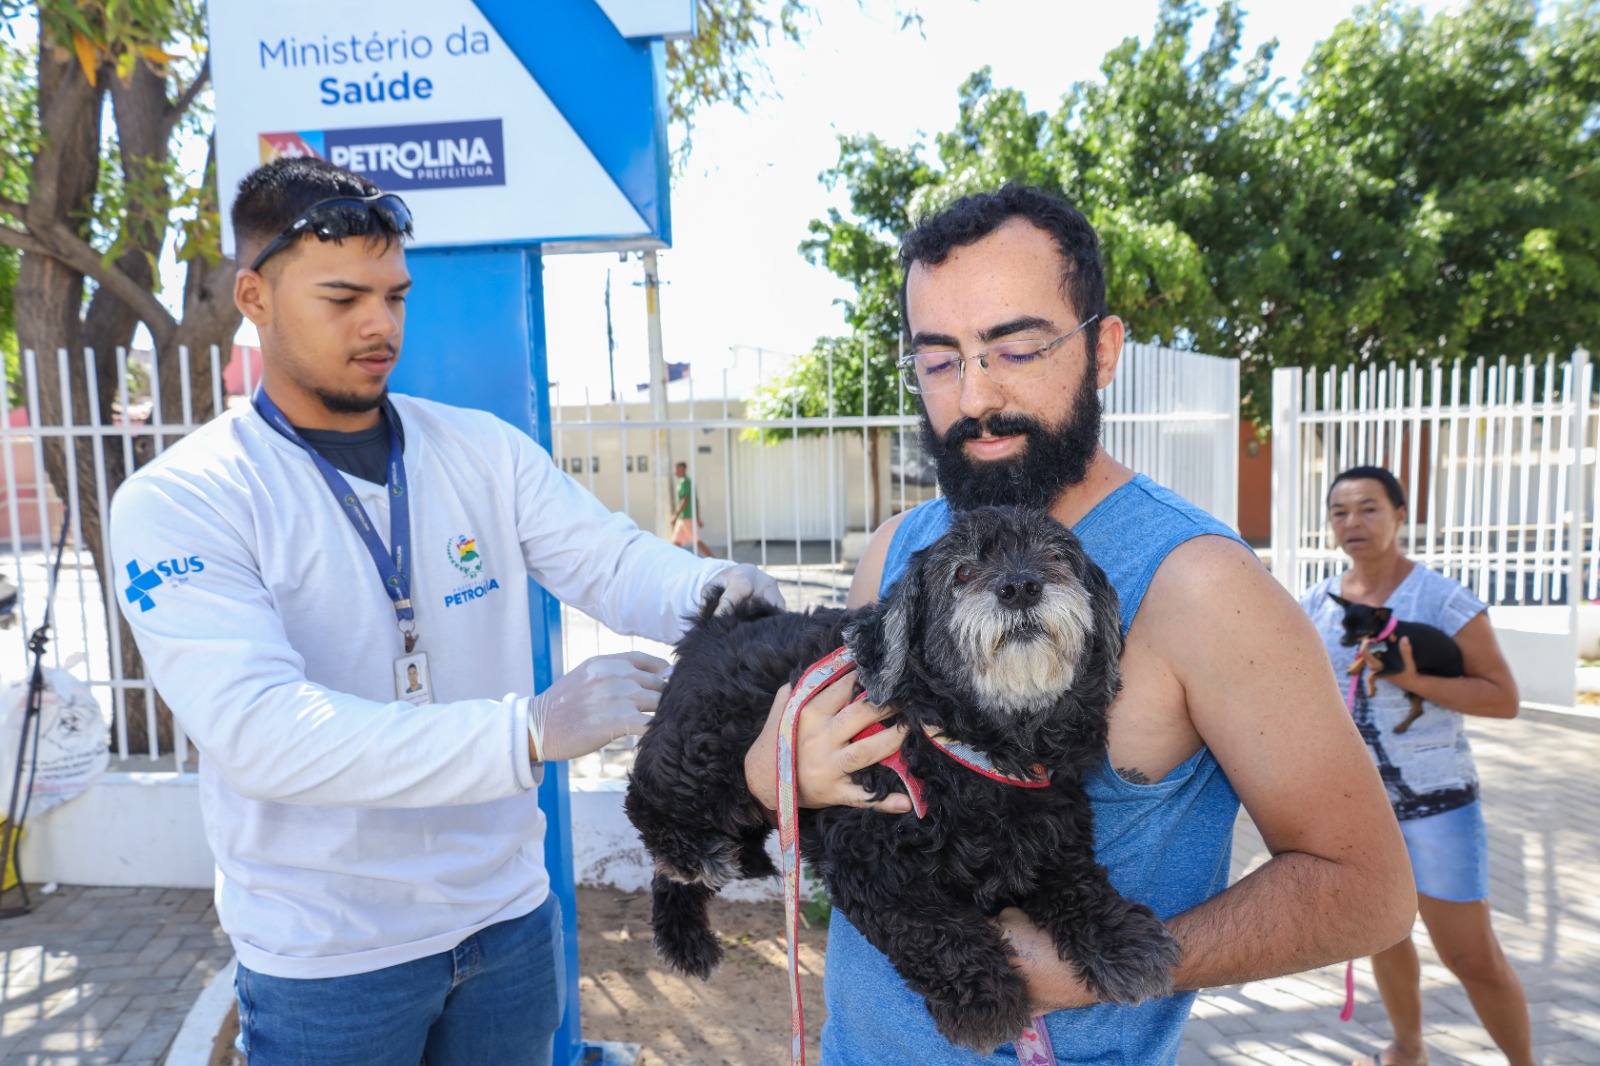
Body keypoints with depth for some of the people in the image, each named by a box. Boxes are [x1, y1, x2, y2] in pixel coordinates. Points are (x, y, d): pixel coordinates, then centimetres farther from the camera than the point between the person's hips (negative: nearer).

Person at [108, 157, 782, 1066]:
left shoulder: (486, 451, -1)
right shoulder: (179, 500, -14)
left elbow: (613, 562, -9)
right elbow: (257, 728, -27)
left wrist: (707, 590, -32)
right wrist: (529, 730, -36)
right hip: (328, 962, -3)